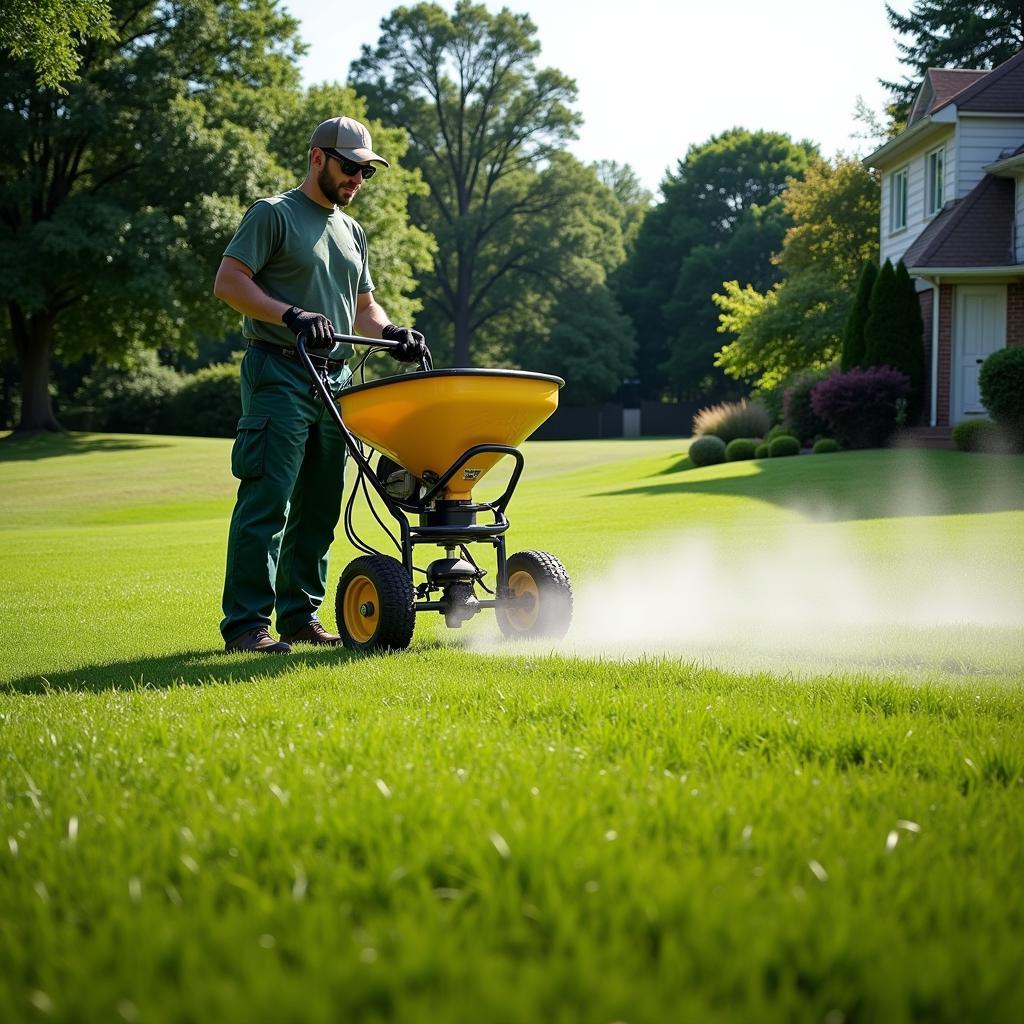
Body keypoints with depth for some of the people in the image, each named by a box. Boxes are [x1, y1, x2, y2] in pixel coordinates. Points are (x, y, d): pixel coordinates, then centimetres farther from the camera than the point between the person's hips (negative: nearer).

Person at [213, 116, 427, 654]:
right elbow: (228, 282, -10)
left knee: (319, 508, 8)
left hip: (336, 379, 8)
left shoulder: (350, 231, 22)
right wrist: (291, 316, -21)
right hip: (280, 376, -8)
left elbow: (363, 307, 27)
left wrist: (392, 333, 6)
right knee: (267, 502, -12)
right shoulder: (273, 215, -1)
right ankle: (246, 623, -12)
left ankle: (301, 614, 15)